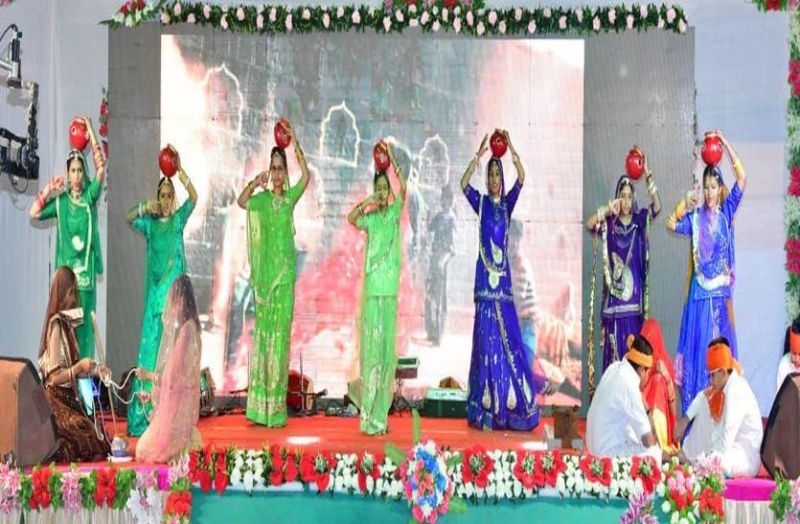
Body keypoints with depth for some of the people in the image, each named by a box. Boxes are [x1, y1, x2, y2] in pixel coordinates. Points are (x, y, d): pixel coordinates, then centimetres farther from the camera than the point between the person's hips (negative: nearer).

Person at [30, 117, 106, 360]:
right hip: (65, 271, 0)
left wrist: (91, 132, -9)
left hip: (86, 271, 0)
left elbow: (101, 167, -6)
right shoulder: (60, 201, 8)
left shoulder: (90, 197, 5)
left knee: (85, 325, 1)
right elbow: (34, 213, 3)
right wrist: (49, 189, 2)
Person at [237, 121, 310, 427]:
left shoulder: (290, 197, 6)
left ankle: (277, 408, 7)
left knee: (281, 332, 2)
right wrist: (254, 183, -20)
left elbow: (306, 176, -8)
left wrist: (295, 142, -11)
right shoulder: (261, 198, 7)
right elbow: (241, 201, -8)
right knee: (263, 329, 1)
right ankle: (260, 406, 6)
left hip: (286, 271, 1)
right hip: (265, 272, 0)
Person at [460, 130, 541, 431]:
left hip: (503, 274, 2)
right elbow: (463, 184, -8)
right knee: (486, 336, -3)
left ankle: (509, 405, 7)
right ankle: (485, 410, -1)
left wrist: (511, 149, -10)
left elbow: (522, 178, -1)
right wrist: (479, 155, -12)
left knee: (508, 336, 0)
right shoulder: (481, 203, 8)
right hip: (485, 274, -2)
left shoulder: (507, 203, 11)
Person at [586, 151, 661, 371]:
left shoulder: (640, 220, 5)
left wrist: (649, 178, -23)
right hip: (614, 293, -1)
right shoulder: (609, 223, 4)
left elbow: (657, 207, -11)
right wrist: (607, 210, -23)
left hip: (635, 292, 1)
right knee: (615, 347, 0)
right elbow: (589, 223, -10)